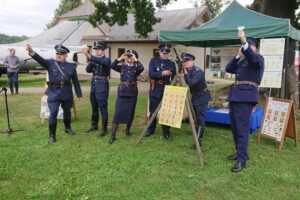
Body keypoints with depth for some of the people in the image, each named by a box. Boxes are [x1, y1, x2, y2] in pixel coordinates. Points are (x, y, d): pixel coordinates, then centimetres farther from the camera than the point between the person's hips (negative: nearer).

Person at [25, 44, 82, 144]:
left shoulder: (71, 66, 2)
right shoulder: (50, 63, -1)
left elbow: (76, 81, 5)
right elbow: (40, 59, -20)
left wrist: (79, 94, 6)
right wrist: (32, 52, -41)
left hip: (66, 93, 2)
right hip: (53, 93, -2)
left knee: (67, 111, 16)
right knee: (53, 113, -4)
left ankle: (67, 128, 40)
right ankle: (52, 135, 7)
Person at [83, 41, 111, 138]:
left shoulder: (107, 60, -8)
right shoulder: (94, 60, 12)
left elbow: (100, 61, -30)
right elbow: (88, 70, 3)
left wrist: (89, 56, -43)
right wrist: (90, 61, -12)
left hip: (102, 84, -7)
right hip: (94, 84, 7)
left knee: (103, 107, -4)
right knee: (94, 106, 15)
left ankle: (104, 129, 3)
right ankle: (94, 125, 30)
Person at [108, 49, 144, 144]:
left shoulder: (136, 68, 3)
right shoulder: (122, 67, 5)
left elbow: (142, 68, -21)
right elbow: (112, 66, -13)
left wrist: (135, 60, -13)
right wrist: (120, 58, -12)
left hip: (132, 94, 1)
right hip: (122, 93, 0)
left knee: (130, 113, 10)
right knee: (117, 114, -4)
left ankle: (127, 130, 32)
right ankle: (113, 135, 1)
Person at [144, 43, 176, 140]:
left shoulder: (172, 63, 6)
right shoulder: (153, 61, 2)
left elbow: (174, 78, 5)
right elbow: (151, 74, -12)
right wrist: (162, 73, -21)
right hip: (155, 91, 0)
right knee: (153, 112, 9)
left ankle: (166, 132, 13)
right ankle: (150, 130, 26)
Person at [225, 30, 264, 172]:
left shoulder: (258, 58, 0)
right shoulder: (242, 62, 22)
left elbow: (253, 57, -23)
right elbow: (228, 69, 13)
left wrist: (244, 42, -38)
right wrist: (238, 55, 5)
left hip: (246, 97, -8)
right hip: (235, 96, 8)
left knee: (242, 129, -11)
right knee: (235, 127, 13)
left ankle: (242, 160, -7)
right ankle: (240, 152, 27)